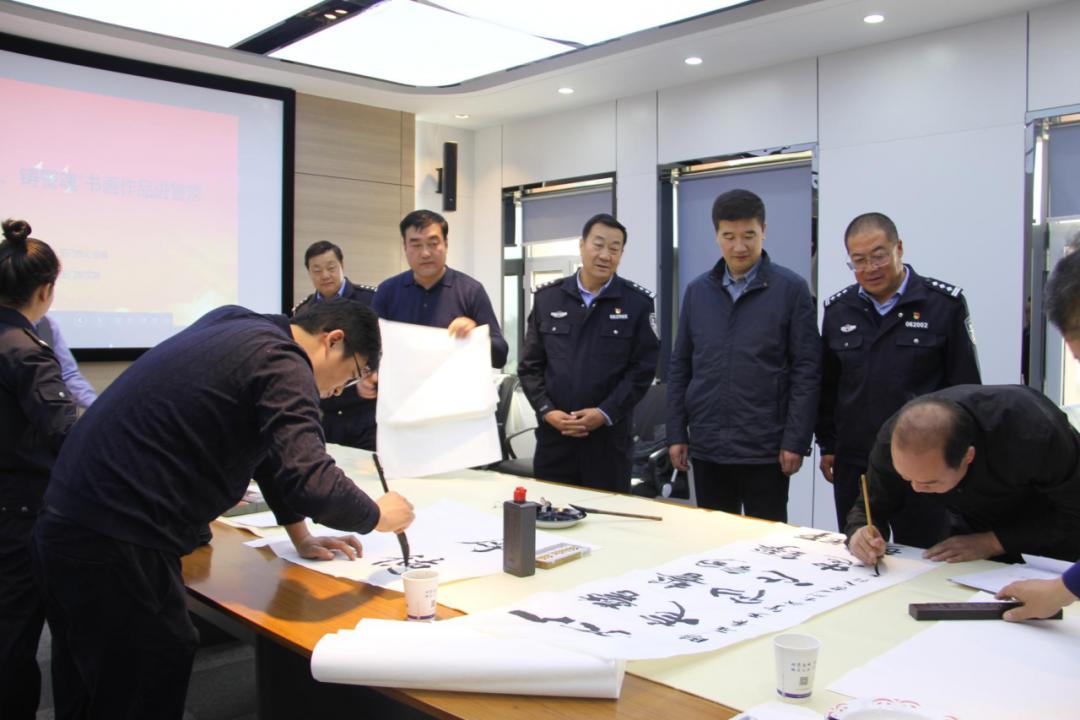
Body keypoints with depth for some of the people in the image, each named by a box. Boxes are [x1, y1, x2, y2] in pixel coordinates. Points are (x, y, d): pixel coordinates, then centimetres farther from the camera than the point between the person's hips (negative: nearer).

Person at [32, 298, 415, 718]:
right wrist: (377, 515, -3)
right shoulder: (281, 363, -13)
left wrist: (300, 536, 27)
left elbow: (267, 446, 24)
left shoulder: (234, 324, 15)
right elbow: (312, 485, -23)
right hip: (115, 548, -10)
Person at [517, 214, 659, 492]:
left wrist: (606, 413, -13)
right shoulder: (547, 298, 7)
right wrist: (546, 411, -7)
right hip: (553, 433, 2)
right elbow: (530, 365, 7)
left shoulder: (638, 302, 1)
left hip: (609, 436, -2)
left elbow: (643, 368, -3)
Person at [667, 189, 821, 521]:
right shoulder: (697, 290, 7)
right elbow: (680, 367, 9)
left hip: (765, 449, -3)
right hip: (706, 448, 3)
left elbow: (806, 370, -6)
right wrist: (676, 434, 4)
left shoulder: (791, 289, -4)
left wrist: (796, 441, -10)